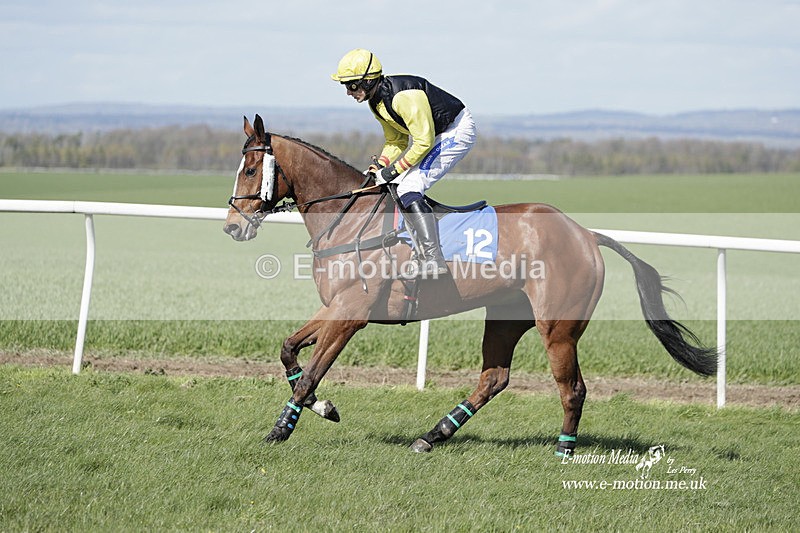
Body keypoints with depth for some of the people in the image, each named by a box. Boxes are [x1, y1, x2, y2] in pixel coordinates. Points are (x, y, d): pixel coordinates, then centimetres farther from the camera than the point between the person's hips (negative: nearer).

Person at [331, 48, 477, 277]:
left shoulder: (404, 96, -29)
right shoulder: (375, 100, 2)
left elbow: (423, 142, -26)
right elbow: (396, 141, 12)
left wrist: (394, 170, -19)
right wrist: (380, 165, -4)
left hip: (457, 131, -10)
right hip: (432, 134, 10)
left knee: (408, 188, -21)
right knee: (386, 183, 7)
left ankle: (433, 260, -25)